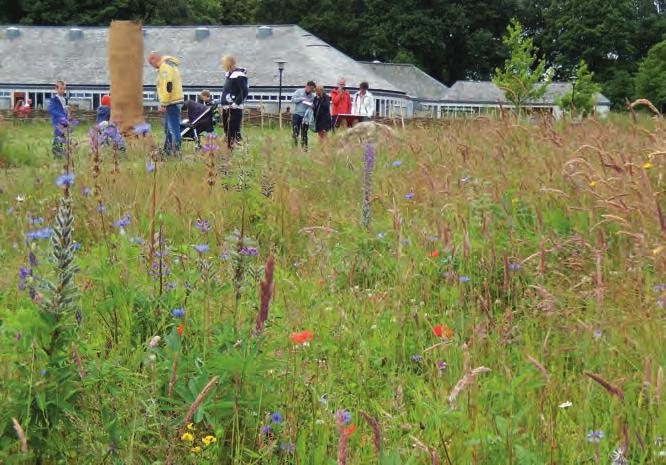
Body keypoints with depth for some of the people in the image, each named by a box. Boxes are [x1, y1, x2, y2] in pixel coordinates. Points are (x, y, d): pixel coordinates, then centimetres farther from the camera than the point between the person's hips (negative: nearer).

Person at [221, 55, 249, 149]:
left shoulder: (239, 75, -14)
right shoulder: (229, 74, 15)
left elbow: (245, 91, -22)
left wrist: (236, 103, -21)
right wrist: (223, 104, 17)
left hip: (234, 109, -10)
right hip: (226, 108, 10)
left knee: (234, 133, -11)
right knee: (227, 132, 16)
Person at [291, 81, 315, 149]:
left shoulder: (312, 96, 5)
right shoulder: (299, 91, 2)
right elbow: (293, 100, -4)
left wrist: (312, 106, -17)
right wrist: (301, 99, -13)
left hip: (305, 116, 1)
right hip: (297, 114, -1)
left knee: (304, 133, 4)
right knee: (295, 132, -4)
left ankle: (304, 147, 8)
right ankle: (295, 146, 1)